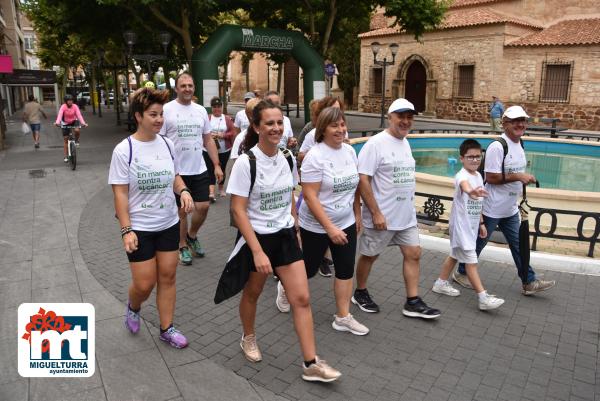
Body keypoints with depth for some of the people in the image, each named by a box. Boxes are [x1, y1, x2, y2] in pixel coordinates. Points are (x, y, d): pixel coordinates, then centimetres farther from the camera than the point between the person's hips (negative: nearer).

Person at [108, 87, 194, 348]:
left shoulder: (167, 145, 0)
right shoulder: (123, 150, -14)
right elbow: (120, 193, -12)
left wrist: (184, 191, -9)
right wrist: (126, 230, -16)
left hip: (169, 224, 4)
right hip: (140, 228, -4)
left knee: (167, 277, 10)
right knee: (145, 284, 4)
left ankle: (167, 329, 27)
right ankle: (133, 308, 40)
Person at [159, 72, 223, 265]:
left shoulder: (201, 110, 8)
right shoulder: (166, 110, -7)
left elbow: (208, 140, 12)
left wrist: (217, 165, 6)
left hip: (199, 170, 4)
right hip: (177, 171, -4)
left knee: (203, 206, 5)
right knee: (181, 210, 7)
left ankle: (192, 236, 32)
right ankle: (183, 245, 26)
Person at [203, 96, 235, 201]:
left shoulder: (227, 118, 2)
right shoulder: (207, 118, -1)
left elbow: (233, 132, -2)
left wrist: (223, 135, -17)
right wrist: (209, 135, -19)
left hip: (224, 150, 2)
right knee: (211, 170, -8)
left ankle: (221, 188, 34)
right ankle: (211, 192, -14)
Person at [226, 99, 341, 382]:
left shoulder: (288, 159, 0)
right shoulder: (246, 162, -17)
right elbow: (238, 210, -19)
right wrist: (257, 251, -23)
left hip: (285, 236, 5)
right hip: (256, 237, -4)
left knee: (302, 298, 0)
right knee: (252, 293, 17)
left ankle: (311, 364, 11)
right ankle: (248, 339, 46)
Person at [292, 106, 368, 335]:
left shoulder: (350, 151, 1)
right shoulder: (315, 156, -19)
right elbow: (310, 197, -22)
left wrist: (357, 215, 13)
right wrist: (330, 227, -24)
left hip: (346, 223, 6)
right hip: (316, 226, -6)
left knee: (346, 269, 8)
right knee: (309, 269, 11)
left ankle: (343, 318, 22)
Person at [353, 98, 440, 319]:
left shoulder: (405, 143, 10)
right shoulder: (376, 143, -15)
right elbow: (363, 180, -20)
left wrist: (409, 207, 17)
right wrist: (376, 213, -21)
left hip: (406, 216, 8)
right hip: (382, 216, -8)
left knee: (413, 254, 9)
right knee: (369, 256, 9)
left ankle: (413, 302, 20)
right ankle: (360, 293, 30)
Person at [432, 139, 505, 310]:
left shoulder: (478, 176, 7)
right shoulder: (462, 175, -21)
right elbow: (464, 185, -49)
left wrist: (481, 223, 17)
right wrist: (471, 191, -71)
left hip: (471, 225, 9)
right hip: (461, 225, -9)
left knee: (455, 255, 20)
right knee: (471, 261, -5)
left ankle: (441, 283, 34)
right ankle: (483, 298, -2)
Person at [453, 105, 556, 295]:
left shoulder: (519, 144, 9)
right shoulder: (497, 147, -20)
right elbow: (491, 178, -23)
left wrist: (525, 178, 6)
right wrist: (518, 177, -23)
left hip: (511, 209, 8)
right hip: (492, 208, -8)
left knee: (518, 244, 14)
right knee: (478, 243, 7)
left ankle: (529, 282, 24)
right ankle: (461, 273, 25)